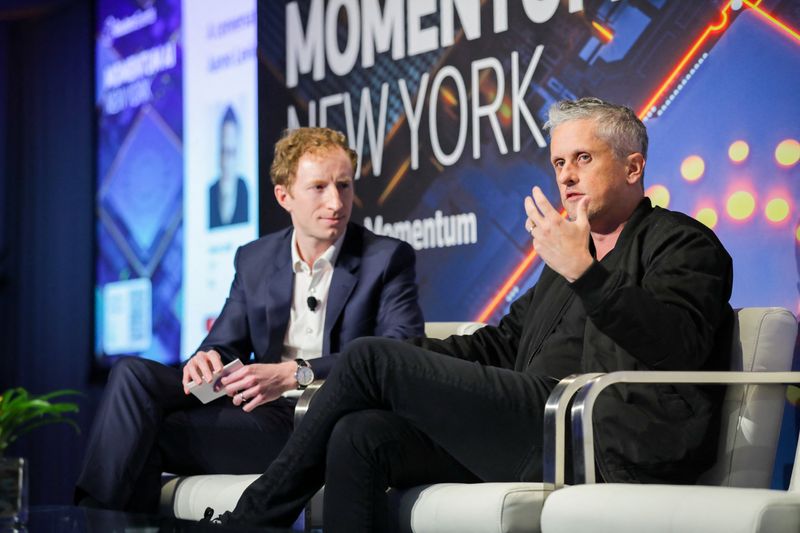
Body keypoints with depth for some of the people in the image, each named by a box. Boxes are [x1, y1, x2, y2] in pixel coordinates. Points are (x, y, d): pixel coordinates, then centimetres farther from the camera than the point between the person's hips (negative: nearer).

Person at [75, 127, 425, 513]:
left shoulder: (388, 259, -1)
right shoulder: (253, 260, 16)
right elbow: (224, 344, 16)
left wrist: (294, 374, -26)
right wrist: (205, 359, -12)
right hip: (265, 411, 6)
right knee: (132, 374, -17)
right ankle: (94, 516, -19)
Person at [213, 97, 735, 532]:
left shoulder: (684, 242, 3)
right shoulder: (576, 247, 29)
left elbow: (681, 346, -16)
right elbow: (503, 342, 28)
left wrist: (583, 272, -23)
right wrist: (406, 355, 14)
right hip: (534, 431, 8)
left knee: (372, 358, -12)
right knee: (360, 437, -13)